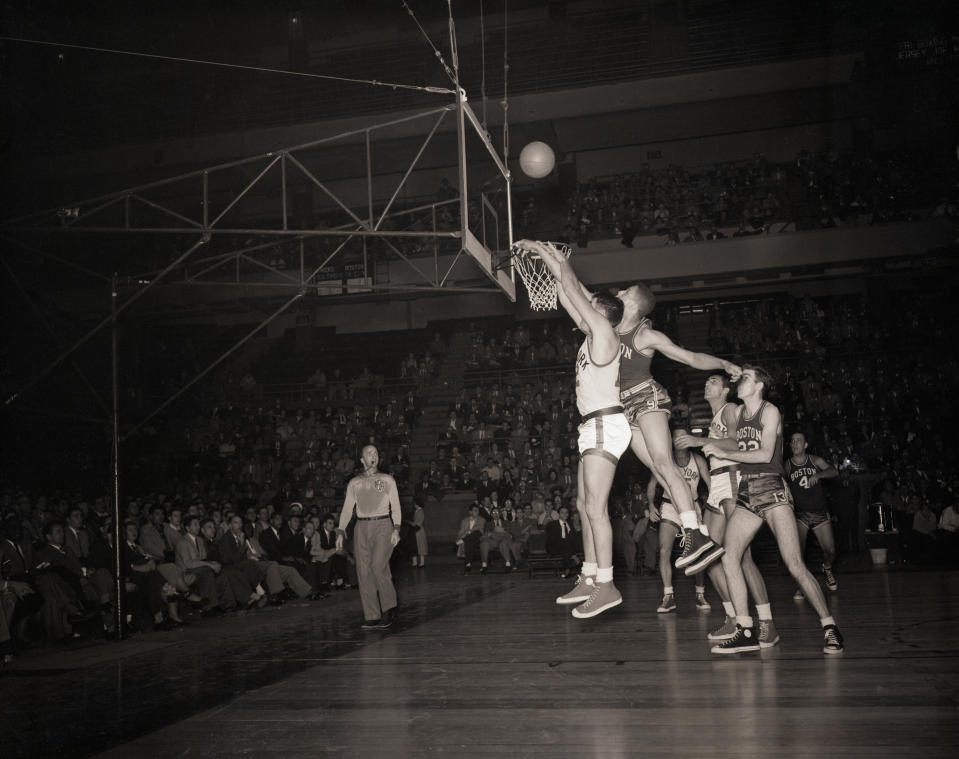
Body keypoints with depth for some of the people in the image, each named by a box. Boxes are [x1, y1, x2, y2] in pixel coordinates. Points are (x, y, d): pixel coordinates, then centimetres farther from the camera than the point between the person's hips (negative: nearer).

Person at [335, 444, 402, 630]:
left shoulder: (387, 480, 10)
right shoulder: (354, 483, 16)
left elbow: (395, 506, 5)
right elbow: (347, 508, 13)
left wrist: (396, 529, -8)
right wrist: (340, 532, 2)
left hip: (383, 526, -3)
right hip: (362, 527, 3)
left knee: (378, 565, -19)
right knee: (364, 572, -3)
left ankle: (389, 607, 0)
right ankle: (372, 617, 0)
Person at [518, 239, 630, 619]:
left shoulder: (604, 331, -8)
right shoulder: (593, 333, 17)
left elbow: (573, 291, -6)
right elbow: (570, 292, 22)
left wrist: (561, 263, 8)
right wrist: (542, 252, 24)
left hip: (605, 424, -10)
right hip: (595, 426, 10)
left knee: (595, 507, -12)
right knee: (584, 505, 12)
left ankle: (606, 586, -11)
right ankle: (589, 578, 17)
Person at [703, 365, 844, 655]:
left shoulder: (770, 411, -5)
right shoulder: (740, 412, 15)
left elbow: (766, 454, -16)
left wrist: (723, 453, -15)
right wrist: (706, 443, 27)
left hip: (772, 491, -6)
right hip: (746, 495, 6)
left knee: (794, 564, -13)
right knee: (728, 557, -7)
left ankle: (829, 627, -1)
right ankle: (746, 632, -3)